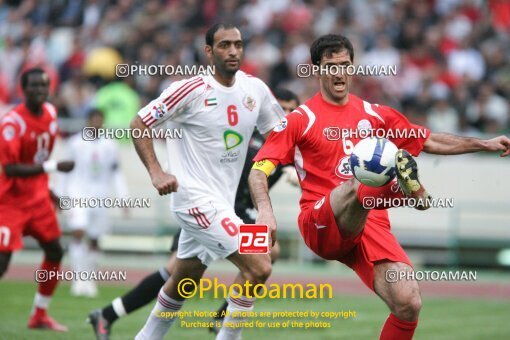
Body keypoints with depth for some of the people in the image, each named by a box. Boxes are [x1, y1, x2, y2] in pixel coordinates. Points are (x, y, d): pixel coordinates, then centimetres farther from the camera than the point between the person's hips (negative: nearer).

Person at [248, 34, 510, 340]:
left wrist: (485, 144, 21)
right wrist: (265, 209, -23)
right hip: (322, 227, -4)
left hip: (371, 224, 4)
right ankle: (403, 180, -72)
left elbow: (430, 142, 27)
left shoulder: (375, 115, 17)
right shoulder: (300, 120, 4)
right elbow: (259, 169, -4)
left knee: (409, 303, -17)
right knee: (353, 187, -39)